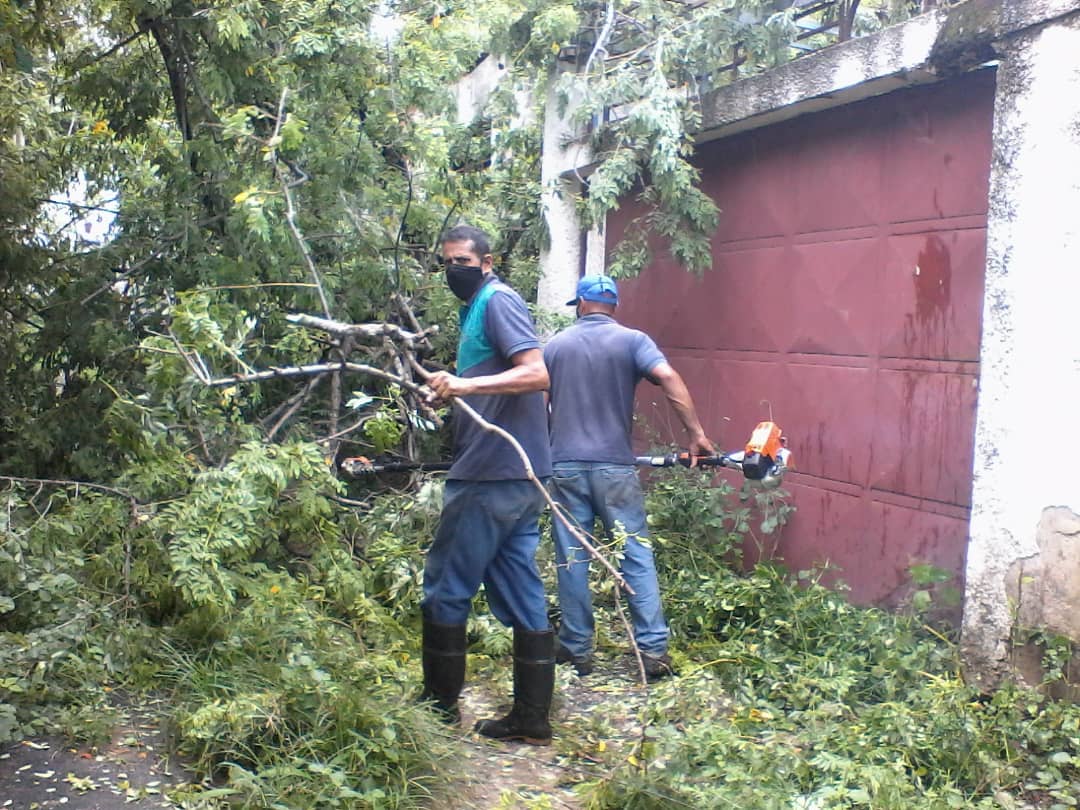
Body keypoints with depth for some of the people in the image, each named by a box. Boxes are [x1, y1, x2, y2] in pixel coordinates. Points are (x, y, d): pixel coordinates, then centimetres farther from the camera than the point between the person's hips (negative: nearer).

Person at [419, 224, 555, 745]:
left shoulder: (498, 301, -9)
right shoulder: (479, 307, 21)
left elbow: (536, 373, -22)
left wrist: (467, 384, -30)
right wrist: (452, 391, 15)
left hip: (493, 477, -10)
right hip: (517, 477, 10)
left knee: (445, 589, 2)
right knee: (521, 597, 9)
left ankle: (440, 706, 14)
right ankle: (531, 718, 14)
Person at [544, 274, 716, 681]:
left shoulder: (555, 345, 10)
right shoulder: (632, 340, 1)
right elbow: (668, 378, -16)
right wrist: (696, 434, -16)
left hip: (565, 466, 2)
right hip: (614, 467, -1)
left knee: (572, 561, 7)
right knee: (637, 557, 3)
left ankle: (576, 650, 13)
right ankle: (653, 650, 0)